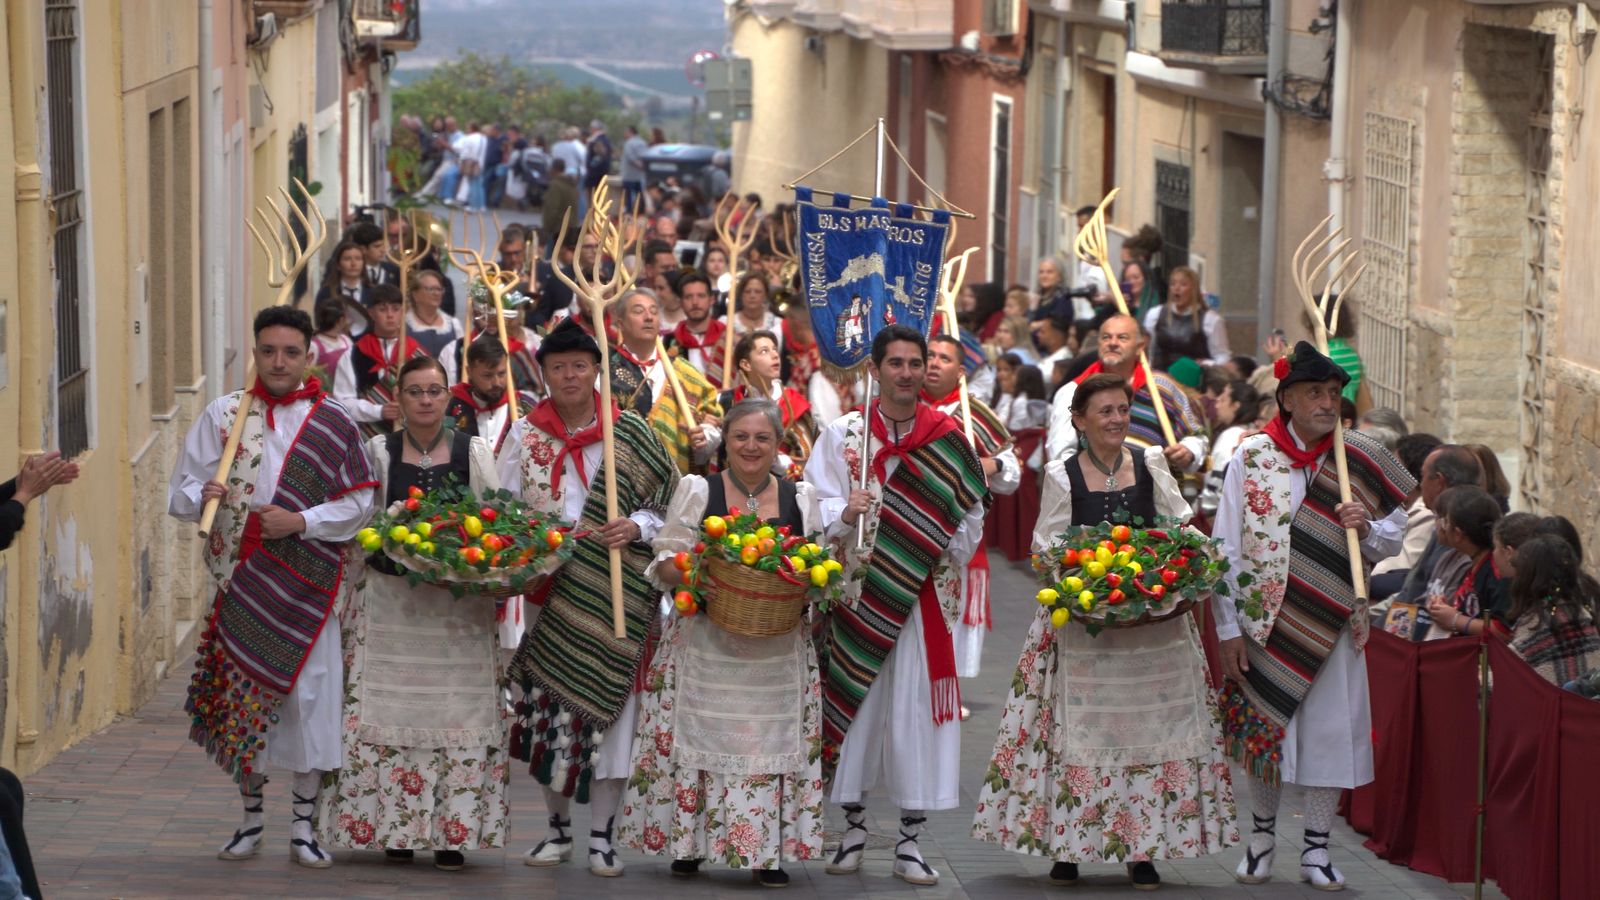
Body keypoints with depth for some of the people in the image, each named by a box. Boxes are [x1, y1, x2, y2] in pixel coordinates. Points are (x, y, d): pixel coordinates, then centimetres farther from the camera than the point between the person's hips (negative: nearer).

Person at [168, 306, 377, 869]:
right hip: (242, 581, 1)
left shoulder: (333, 424, 2)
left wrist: (301, 521, -13)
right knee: (242, 697, 5)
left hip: (306, 584, -1)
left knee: (310, 700, -3)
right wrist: (203, 496, -18)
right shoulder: (223, 415, 6)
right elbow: (180, 494, 5)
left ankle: (304, 827, 7)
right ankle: (251, 818, 19)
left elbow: (360, 503, 1)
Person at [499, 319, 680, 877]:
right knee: (548, 706, 4)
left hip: (612, 593, -2)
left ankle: (601, 836, 5)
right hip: (548, 590, 2)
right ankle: (558, 828, 18)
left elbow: (661, 503, 5)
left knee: (607, 703, -3)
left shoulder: (629, 433, 2)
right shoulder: (525, 434, 7)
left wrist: (635, 527, -15)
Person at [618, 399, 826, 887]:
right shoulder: (697, 491, 4)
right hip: (706, 641, -1)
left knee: (774, 738, -2)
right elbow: (665, 564, 1)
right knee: (702, 736, -2)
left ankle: (767, 851, 4)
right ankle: (688, 844, 11)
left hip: (777, 648, 2)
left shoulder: (800, 498, 10)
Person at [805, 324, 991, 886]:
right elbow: (815, 508, -3)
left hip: (922, 596, 0)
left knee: (917, 709, -1)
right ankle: (853, 829, 17)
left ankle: (910, 841, 5)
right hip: (858, 596, 0)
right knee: (856, 705, 3)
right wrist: (844, 514, -22)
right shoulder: (842, 434, 4)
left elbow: (972, 512, 11)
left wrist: (947, 560, -3)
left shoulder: (949, 439, 5)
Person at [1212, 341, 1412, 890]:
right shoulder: (1251, 459, -3)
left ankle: (1316, 848, 15)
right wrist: (1229, 628, -6)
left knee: (1330, 730, 2)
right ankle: (1262, 835, 29)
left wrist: (1367, 529, -14)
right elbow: (1225, 550, -2)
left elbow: (1391, 541, 9)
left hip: (1332, 622, 1)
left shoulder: (1358, 463, 1)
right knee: (1263, 730, 9)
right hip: (1264, 620, -1)